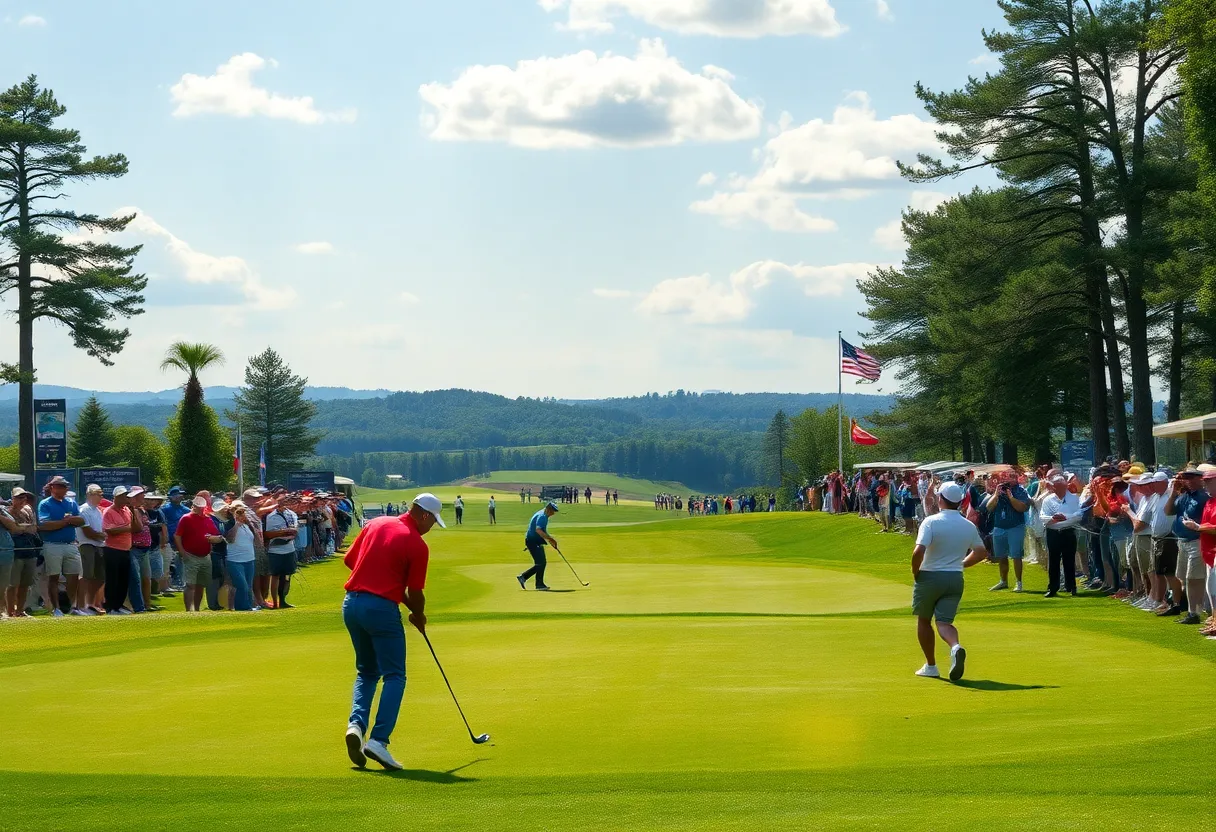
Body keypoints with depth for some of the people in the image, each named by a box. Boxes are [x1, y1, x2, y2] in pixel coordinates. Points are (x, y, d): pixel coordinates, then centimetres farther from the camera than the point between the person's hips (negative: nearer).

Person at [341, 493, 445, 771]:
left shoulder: (376, 524, 10)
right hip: (382, 608, -7)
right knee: (394, 676, 2)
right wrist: (419, 617, 15)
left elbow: (349, 559, 15)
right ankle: (378, 740, -10)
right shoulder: (417, 545, -8)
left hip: (352, 602, 7)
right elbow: (415, 593, -5)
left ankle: (356, 724, -1)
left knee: (366, 672, 20)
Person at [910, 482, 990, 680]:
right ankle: (956, 647, -31)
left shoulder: (931, 522, -14)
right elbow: (981, 553, 13)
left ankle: (931, 666, 21)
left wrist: (915, 573, -7)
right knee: (944, 622, 3)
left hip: (929, 577, -3)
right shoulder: (969, 526, 3)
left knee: (924, 620, 16)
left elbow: (919, 551, -24)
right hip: (955, 579, 3)